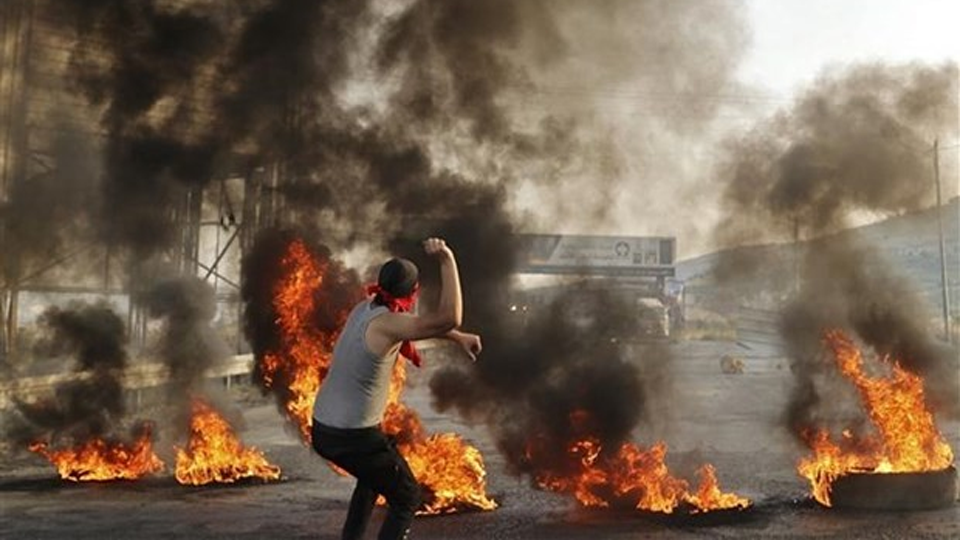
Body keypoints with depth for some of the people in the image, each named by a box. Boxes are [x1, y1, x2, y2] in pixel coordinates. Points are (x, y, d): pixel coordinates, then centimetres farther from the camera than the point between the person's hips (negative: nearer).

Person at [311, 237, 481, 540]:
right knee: (407, 498, 12)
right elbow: (449, 319, -34)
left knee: (375, 475, 35)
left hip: (323, 428, 9)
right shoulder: (385, 324, -22)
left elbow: (425, 322, 23)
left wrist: (459, 338, 25)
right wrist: (447, 260, -30)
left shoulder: (367, 309, 5)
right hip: (353, 437, -9)